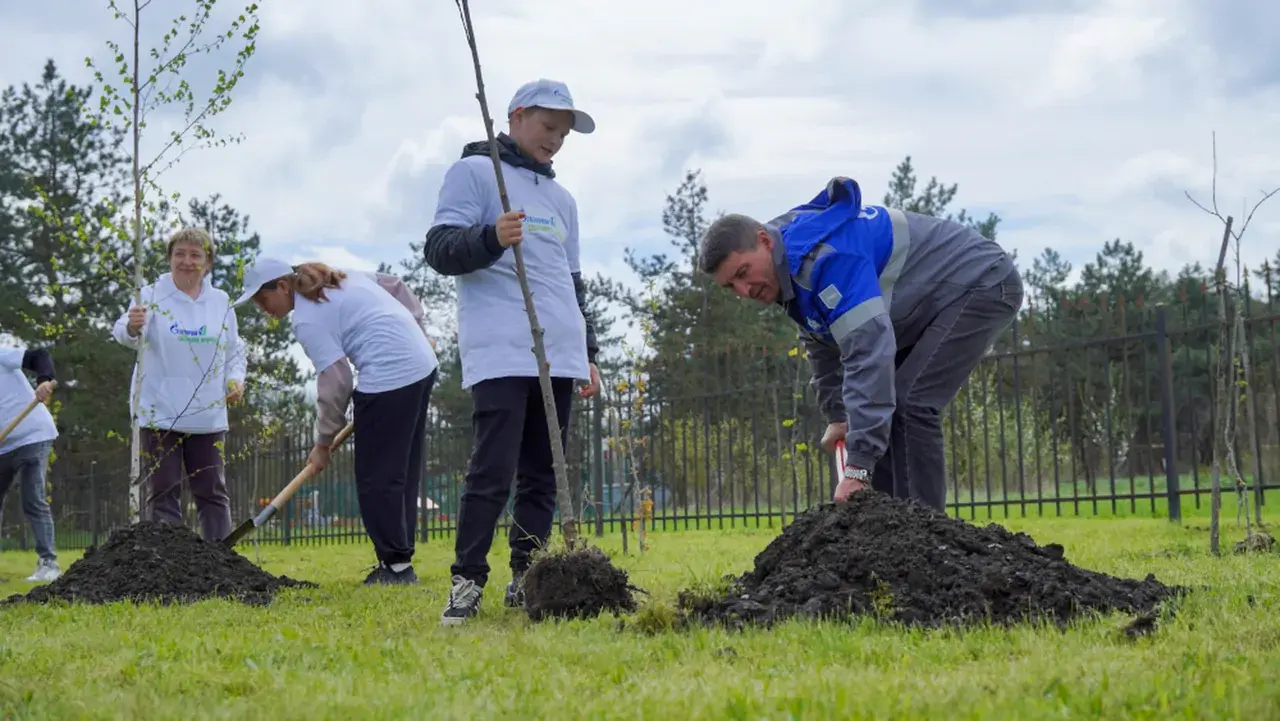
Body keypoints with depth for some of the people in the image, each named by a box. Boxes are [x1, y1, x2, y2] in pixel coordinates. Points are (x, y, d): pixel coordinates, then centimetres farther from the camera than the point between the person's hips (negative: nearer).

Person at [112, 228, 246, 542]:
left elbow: (235, 351, 18)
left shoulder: (221, 302, 8)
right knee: (163, 493, -2)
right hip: (160, 414, -3)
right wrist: (132, 327, -45)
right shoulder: (152, 297, -4)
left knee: (212, 492, 8)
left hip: (207, 417, 3)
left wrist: (236, 379, -2)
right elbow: (124, 334, -21)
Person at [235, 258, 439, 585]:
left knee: (377, 479, -4)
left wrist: (324, 442, -1)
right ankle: (399, 559, 16)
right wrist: (417, 331, 26)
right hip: (422, 363, 10)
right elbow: (394, 285, 23)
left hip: (390, 376, -10)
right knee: (404, 471, 13)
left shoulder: (308, 320, -10)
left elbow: (335, 382, -12)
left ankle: (396, 564, -2)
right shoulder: (337, 277, 17)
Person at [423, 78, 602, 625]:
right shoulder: (474, 172, 4)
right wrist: (491, 239, -24)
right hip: (500, 354, -7)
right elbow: (439, 250, -6)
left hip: (559, 357, 7)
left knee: (543, 475, 5)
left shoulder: (561, 198, 25)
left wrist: (588, 354, 22)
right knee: (493, 471, -14)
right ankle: (467, 581, -9)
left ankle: (526, 579, 10)